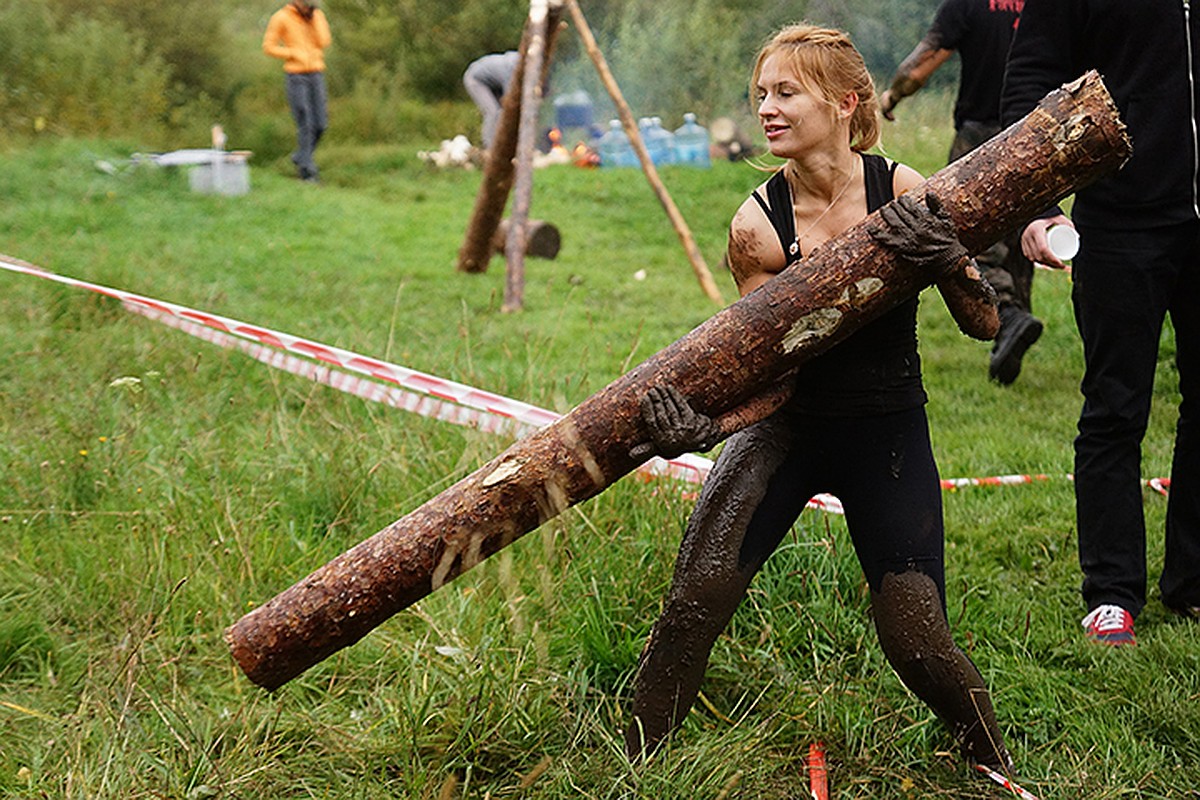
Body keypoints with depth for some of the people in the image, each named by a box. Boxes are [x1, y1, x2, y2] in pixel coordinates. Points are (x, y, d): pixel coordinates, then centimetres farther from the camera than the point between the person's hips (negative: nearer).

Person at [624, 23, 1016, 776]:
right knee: (696, 597, -16)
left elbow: (986, 323, -10)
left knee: (917, 642, -5)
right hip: (789, 429, 1)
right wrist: (705, 422, -31)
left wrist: (943, 255, -30)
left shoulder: (902, 193, -12)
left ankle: (995, 763, 25)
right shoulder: (758, 223, -12)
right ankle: (635, 766, 4)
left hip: (888, 432, -1)